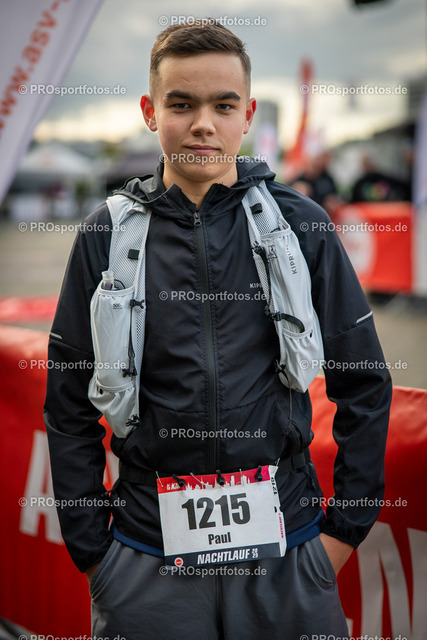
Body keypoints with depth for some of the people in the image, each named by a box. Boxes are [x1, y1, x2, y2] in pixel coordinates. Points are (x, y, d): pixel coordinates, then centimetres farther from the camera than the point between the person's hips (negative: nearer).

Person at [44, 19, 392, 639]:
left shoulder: (301, 226, -1)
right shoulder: (108, 233, -1)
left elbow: (365, 385, 4)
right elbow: (71, 407, 4)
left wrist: (346, 529, 2)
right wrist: (91, 549, 2)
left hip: (287, 552, 0)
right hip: (146, 562, 0)